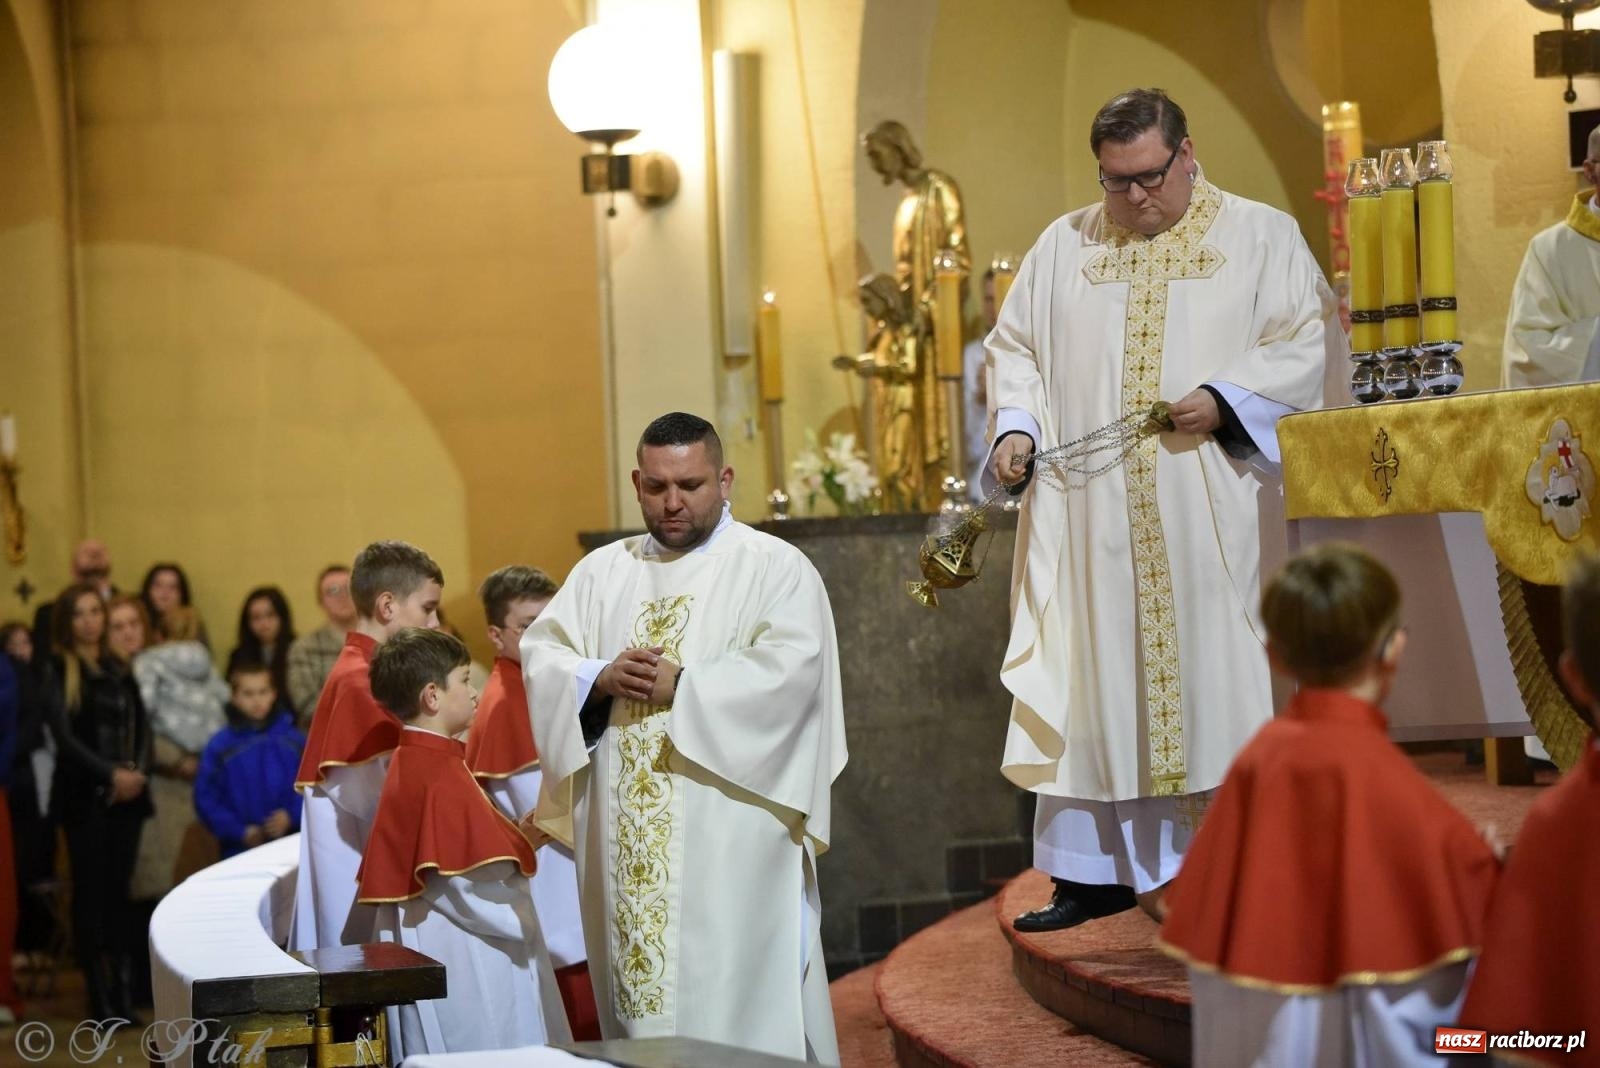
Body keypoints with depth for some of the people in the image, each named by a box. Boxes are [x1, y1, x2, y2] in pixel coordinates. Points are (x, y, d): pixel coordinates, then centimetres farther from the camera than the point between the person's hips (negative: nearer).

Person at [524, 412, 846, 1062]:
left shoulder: (775, 568, 2)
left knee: (736, 999, -7)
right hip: (626, 847, 5)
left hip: (731, 842, -4)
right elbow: (539, 654, 8)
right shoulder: (602, 573, 17)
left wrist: (680, 685, -14)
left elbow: (789, 669, -13)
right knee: (639, 994, 4)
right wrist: (601, 679, -12)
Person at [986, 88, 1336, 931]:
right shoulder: (1064, 246, 15)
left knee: (1214, 673, -3)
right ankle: (1099, 868, 8)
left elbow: (1310, 339, -2)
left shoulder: (1260, 237, 5)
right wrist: (1014, 426, -3)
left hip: (1212, 513, -3)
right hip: (1091, 516, 3)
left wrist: (1227, 399, -16)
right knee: (1093, 681, 2)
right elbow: (1014, 346, 16)